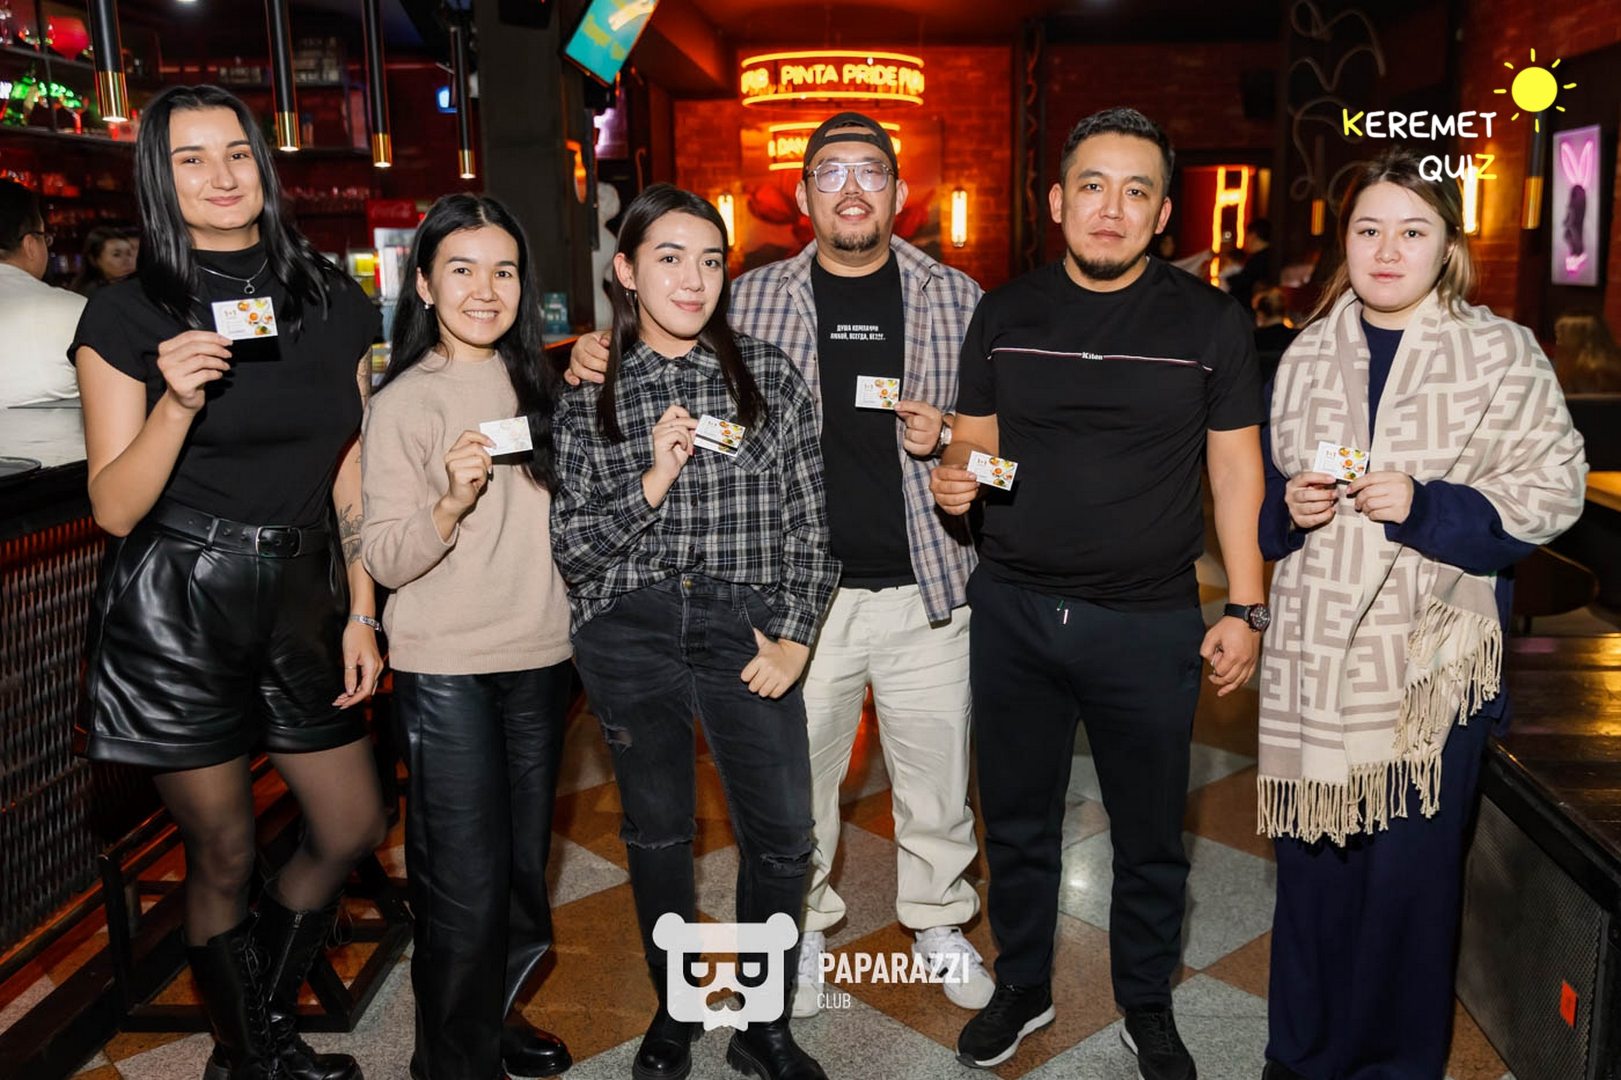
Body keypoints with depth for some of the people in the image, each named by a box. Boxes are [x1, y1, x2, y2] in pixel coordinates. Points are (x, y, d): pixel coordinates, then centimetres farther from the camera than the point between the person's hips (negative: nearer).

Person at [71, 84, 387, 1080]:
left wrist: (361, 615, 4)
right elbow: (114, 507, -8)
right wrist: (178, 401, -24)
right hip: (175, 613, -4)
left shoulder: (334, 303, 5)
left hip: (300, 601, 4)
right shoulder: (129, 315, -5)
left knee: (355, 830, 11)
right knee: (225, 856, 8)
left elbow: (353, 475, 8)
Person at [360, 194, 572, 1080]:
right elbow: (384, 560, -16)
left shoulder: (533, 384, 8)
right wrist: (449, 503, -31)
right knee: (467, 885, 1)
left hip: (541, 656, 6)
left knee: (524, 863, 17)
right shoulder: (405, 402, -9)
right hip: (447, 672, -6)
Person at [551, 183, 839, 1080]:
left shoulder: (769, 376, 3)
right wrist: (651, 484, -16)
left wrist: (794, 637, -5)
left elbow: (809, 523, 3)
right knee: (656, 830, 14)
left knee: (782, 835, 3)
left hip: (745, 628, 0)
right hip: (629, 635, 0)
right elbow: (569, 548, -2)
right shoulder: (587, 395, 2)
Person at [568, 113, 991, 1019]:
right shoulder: (753, 299, 2)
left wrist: (947, 436, -12)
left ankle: (939, 921, 38)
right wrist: (603, 357, -7)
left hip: (927, 585, 1)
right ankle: (804, 926, 36)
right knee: (797, 774, 13)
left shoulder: (956, 298, 3)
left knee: (937, 774, 14)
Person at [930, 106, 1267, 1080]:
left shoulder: (1210, 321, -3)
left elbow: (1236, 467, 0)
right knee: (1018, 822, 16)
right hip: (1013, 609, 2)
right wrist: (955, 476, -14)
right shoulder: (1005, 313, 3)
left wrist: (1247, 606, -4)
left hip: (1149, 623, -2)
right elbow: (976, 441, 9)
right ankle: (1023, 988, 38)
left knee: (1151, 835, 13)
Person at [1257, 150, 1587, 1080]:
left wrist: (1428, 507, -18)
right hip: (1315, 653, 3)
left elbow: (1551, 490, -4)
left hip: (1433, 658, -3)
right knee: (1312, 856, 11)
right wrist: (1289, 507, -5)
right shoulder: (1309, 355, 8)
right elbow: (1263, 490, 17)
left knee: (1411, 868, 6)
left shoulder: (1502, 354, -3)